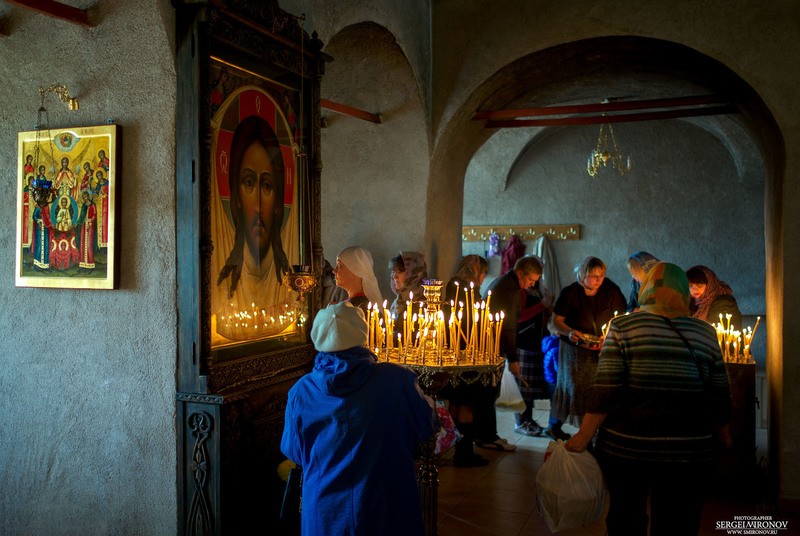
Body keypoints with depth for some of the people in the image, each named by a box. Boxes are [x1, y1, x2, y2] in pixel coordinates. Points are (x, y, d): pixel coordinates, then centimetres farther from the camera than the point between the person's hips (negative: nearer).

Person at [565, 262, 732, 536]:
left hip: (625, 448, -1)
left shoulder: (623, 327, -7)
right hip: (688, 454, 2)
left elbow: (605, 392, -13)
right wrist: (722, 434, 21)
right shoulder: (705, 333, 0)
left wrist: (583, 436, -6)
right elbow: (720, 399, 4)